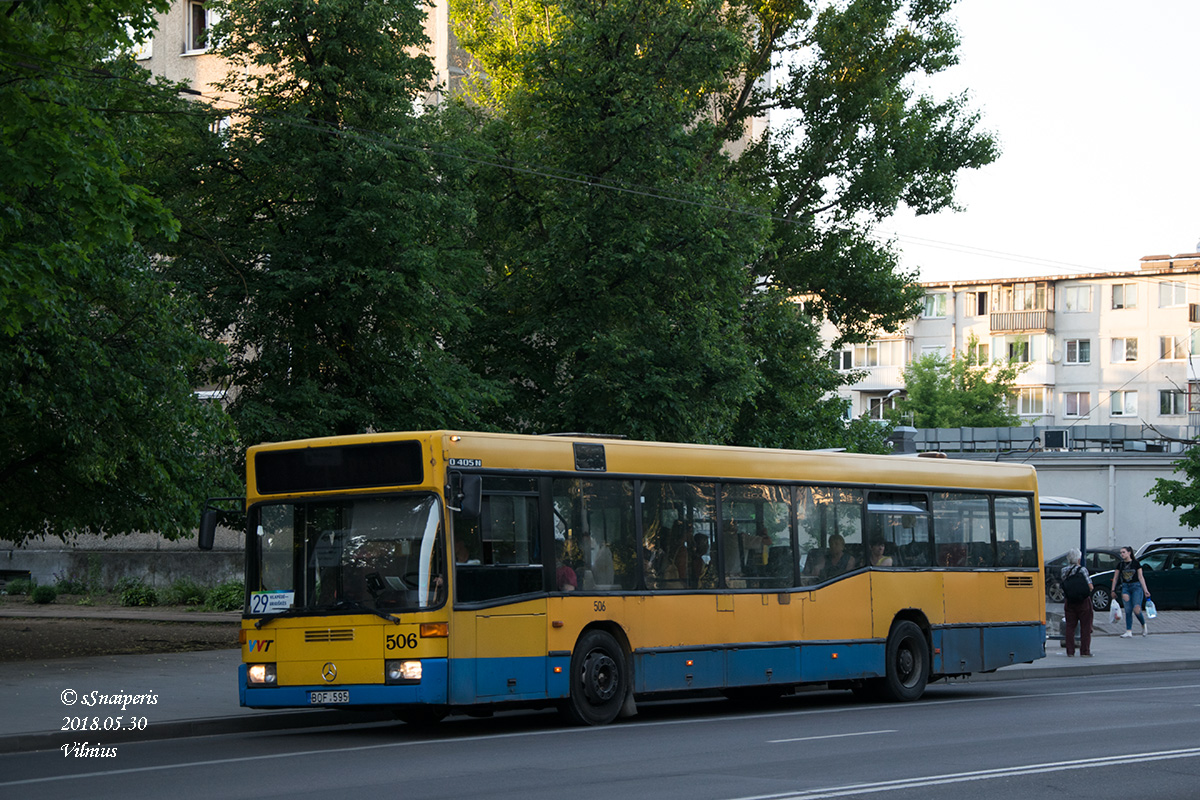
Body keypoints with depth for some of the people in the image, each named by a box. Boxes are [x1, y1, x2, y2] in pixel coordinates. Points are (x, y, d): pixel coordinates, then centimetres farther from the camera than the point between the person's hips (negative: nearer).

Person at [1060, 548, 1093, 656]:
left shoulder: (1064, 570, 2)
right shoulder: (1082, 569, -11)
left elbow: (1064, 585, 5)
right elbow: (1090, 586, -13)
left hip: (1069, 602, 4)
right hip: (1083, 602, -4)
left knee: (1069, 626, 8)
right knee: (1085, 626, 5)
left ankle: (1070, 651, 6)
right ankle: (1085, 650, 4)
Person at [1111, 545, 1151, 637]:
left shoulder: (1136, 563, 0)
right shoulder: (1120, 565, 7)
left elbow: (1141, 577, 0)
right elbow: (1115, 578, 13)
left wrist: (1145, 590, -3)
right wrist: (1113, 590, 10)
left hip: (1136, 586, -3)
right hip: (1125, 587, 3)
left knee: (1136, 610, -10)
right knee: (1128, 610, -2)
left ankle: (1144, 626, 15)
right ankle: (1129, 631, -1)